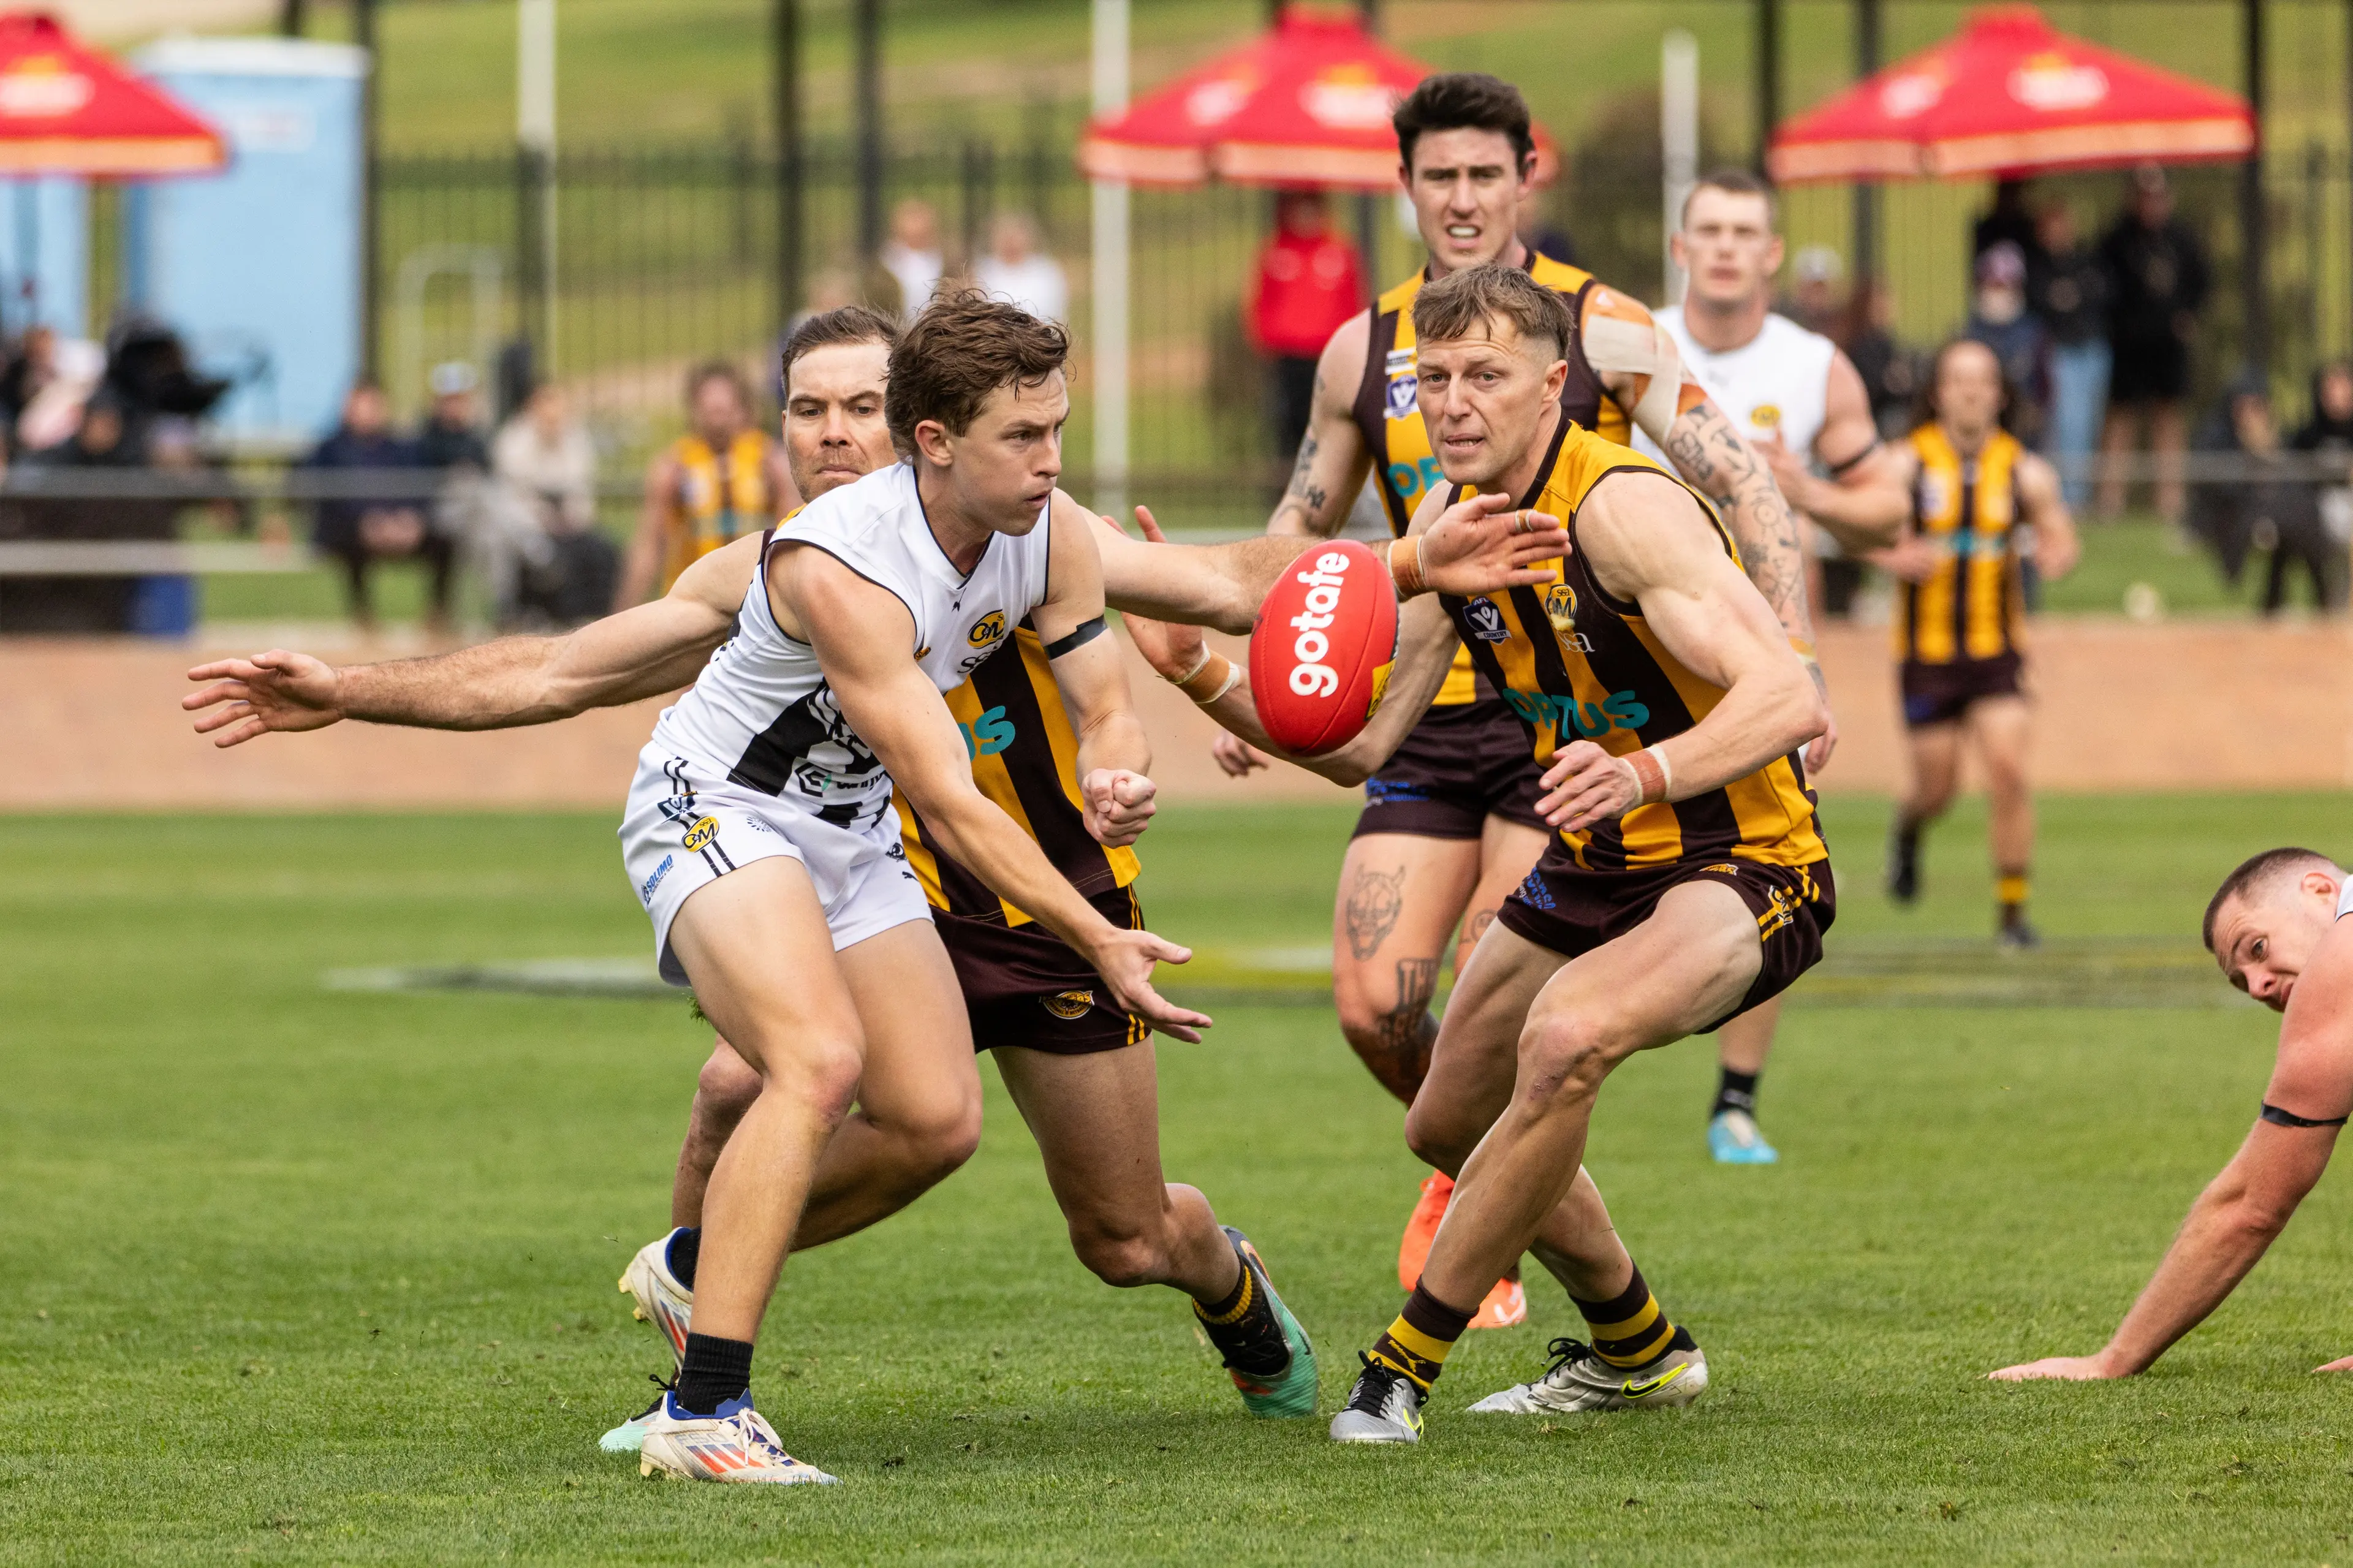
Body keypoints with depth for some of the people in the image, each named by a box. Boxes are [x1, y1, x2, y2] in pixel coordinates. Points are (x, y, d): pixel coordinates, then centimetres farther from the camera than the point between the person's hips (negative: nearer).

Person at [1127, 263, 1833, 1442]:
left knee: (1566, 1038, -35)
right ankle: (1637, 1352, 43)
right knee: (1449, 1124, 19)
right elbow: (1360, 742, 2)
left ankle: (1406, 1362, -22)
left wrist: (1644, 775, -49)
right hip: (1591, 869, 9)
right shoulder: (1451, 519, -1)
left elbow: (1787, 697, -33)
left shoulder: (1621, 507, -24)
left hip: (1743, 870, -9)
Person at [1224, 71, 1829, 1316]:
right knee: (1374, 1003, -5)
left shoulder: (1601, 330, -3)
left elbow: (1741, 486, -5)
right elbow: (1302, 525, 22)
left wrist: (1793, 664, -16)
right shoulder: (1364, 351, 9)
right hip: (1429, 712, 4)